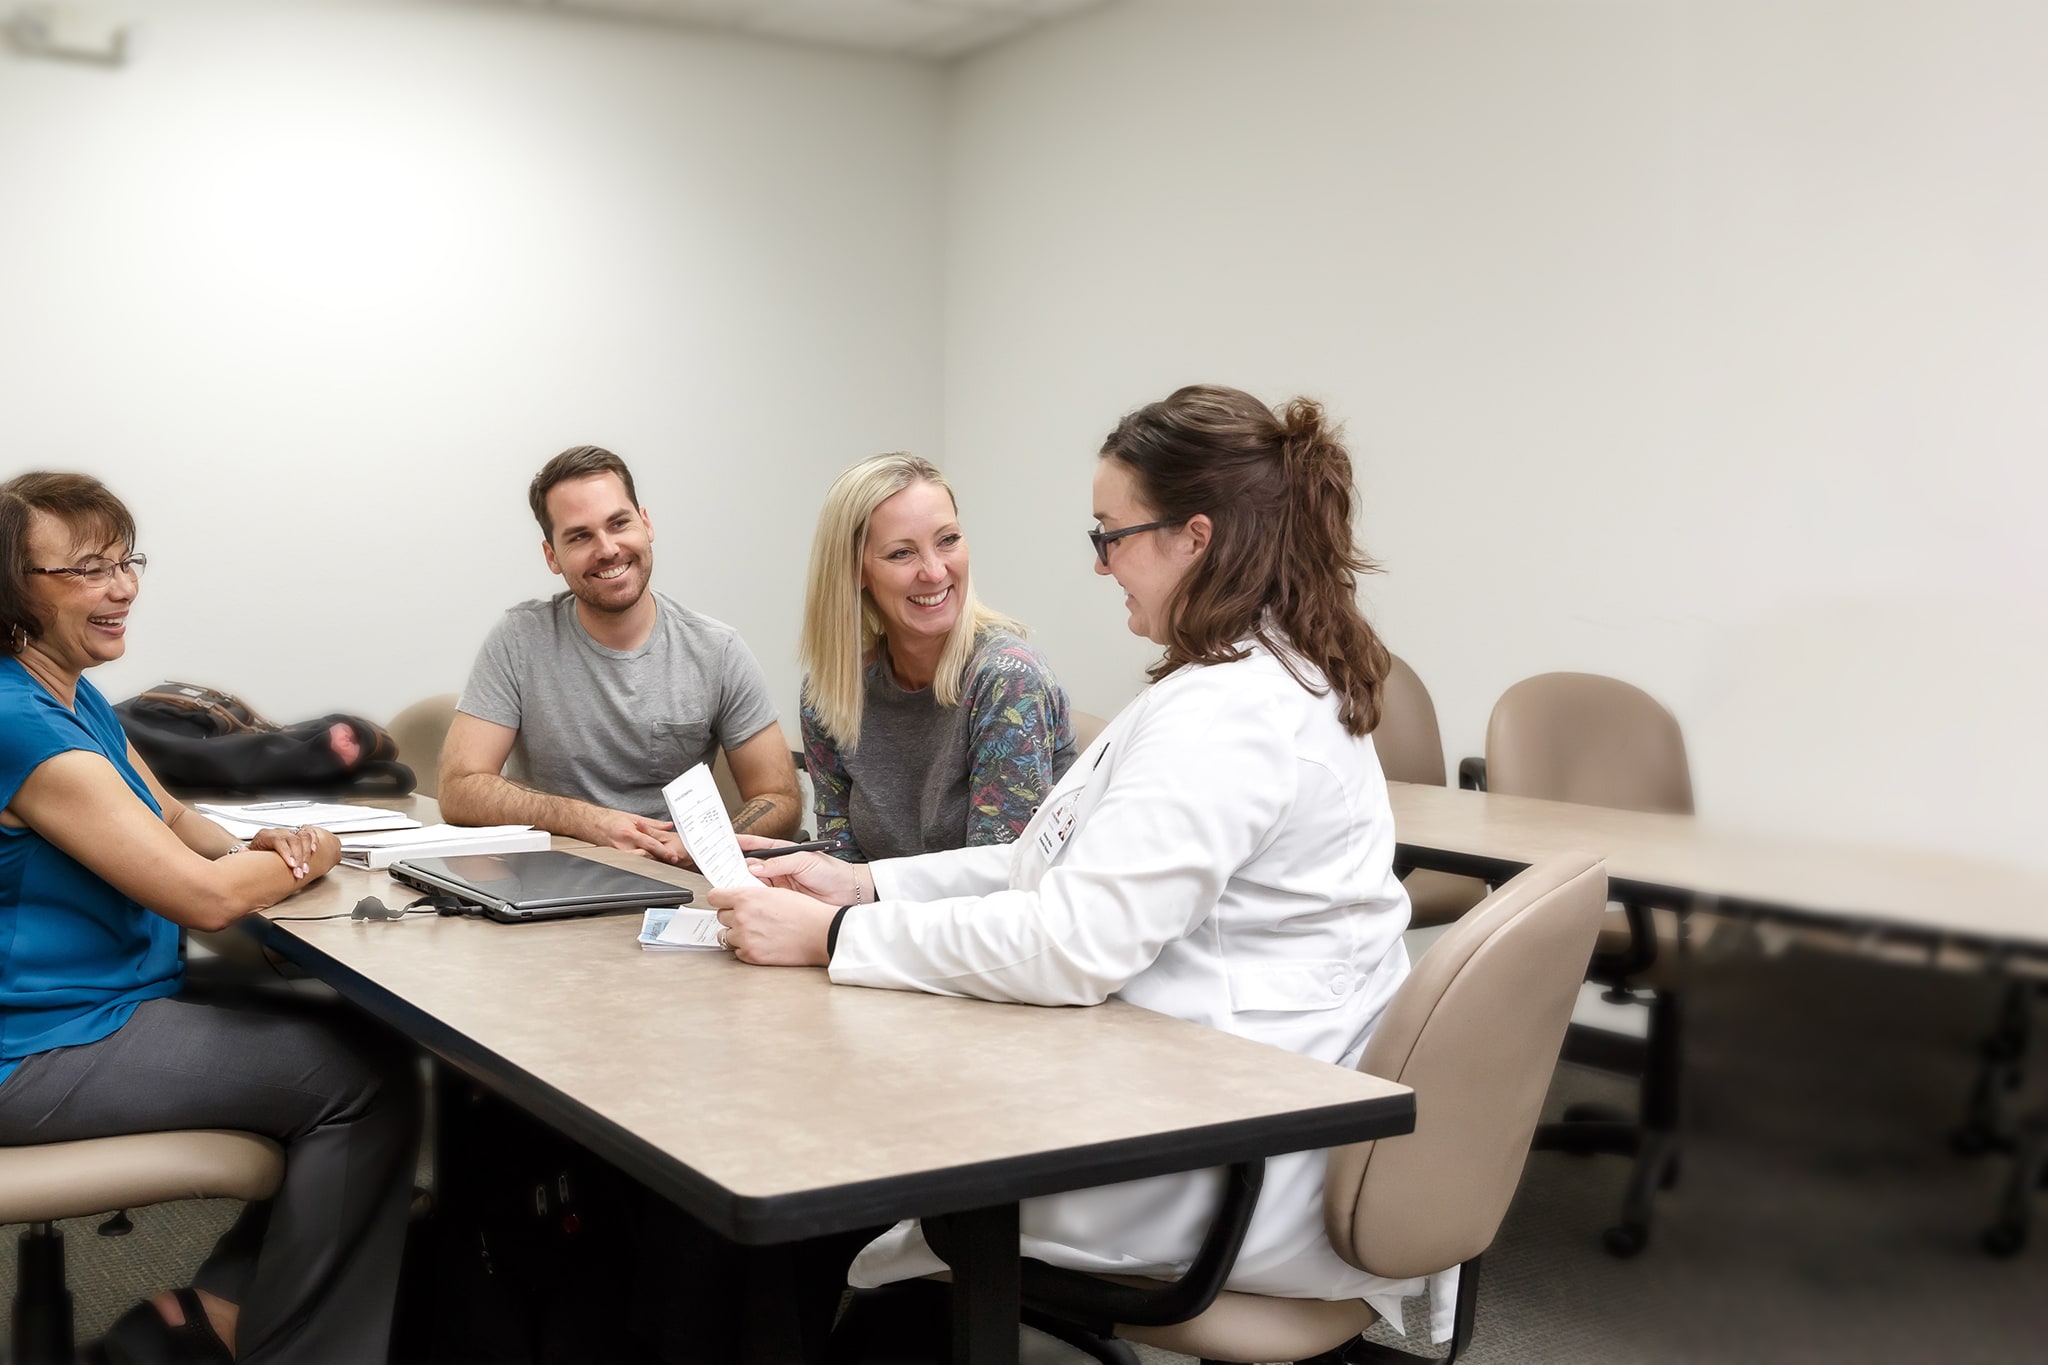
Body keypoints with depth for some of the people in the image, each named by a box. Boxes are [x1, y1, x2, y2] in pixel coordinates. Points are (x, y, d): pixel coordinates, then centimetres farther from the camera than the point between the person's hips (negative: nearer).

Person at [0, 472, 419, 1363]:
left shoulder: (75, 698, 8)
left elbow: (176, 823, 19)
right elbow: (205, 897, -24)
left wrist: (259, 848, -3)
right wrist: (306, 860, -4)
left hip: (101, 1010, 10)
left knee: (351, 1044, 10)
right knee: (369, 1085, -12)